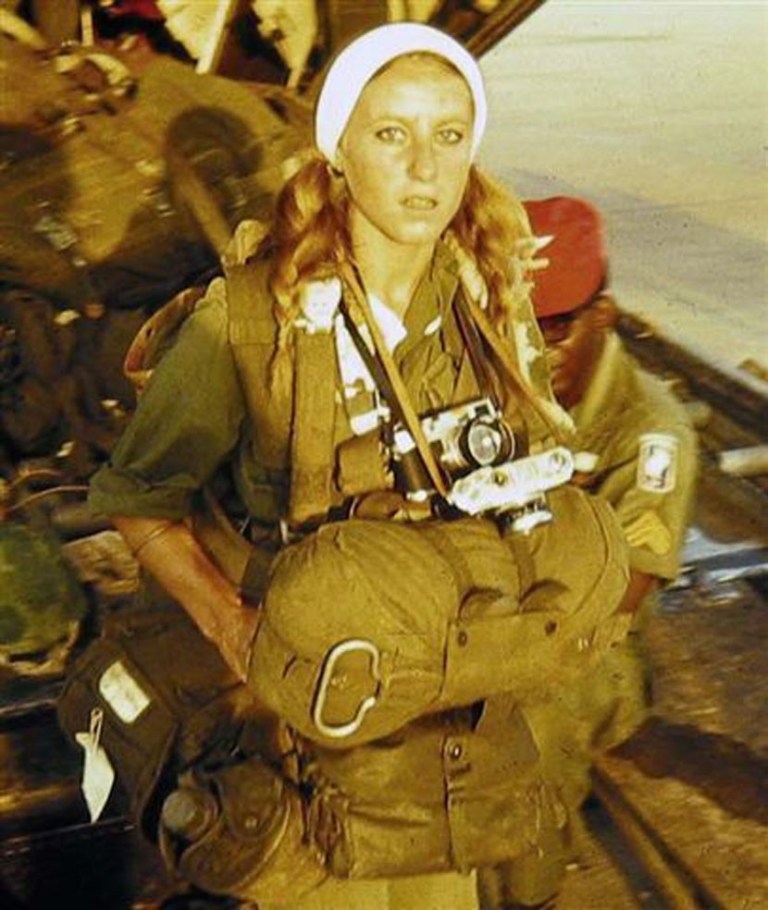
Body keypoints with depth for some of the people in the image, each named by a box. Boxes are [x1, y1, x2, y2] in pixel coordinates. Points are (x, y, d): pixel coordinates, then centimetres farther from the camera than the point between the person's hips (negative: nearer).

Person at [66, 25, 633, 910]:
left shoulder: (495, 310, -6)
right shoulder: (249, 319, -19)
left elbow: (535, 495, 11)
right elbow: (139, 504, -8)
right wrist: (235, 629, -21)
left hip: (449, 712, 4)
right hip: (306, 723, -3)